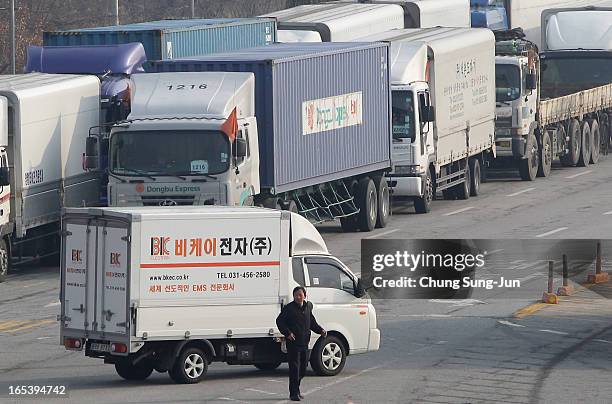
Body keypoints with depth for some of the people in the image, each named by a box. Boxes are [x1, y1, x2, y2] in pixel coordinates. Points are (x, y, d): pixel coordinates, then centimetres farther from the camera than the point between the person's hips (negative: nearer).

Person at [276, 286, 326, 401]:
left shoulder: (308, 307, 12)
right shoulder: (289, 308, -6)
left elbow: (312, 322, 22)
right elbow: (279, 321, -5)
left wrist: (320, 330, 6)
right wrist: (288, 333, -16)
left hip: (304, 343, 6)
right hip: (293, 343, -6)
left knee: (303, 368, 12)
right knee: (294, 368, -8)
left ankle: (295, 390, 27)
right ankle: (294, 393, -5)